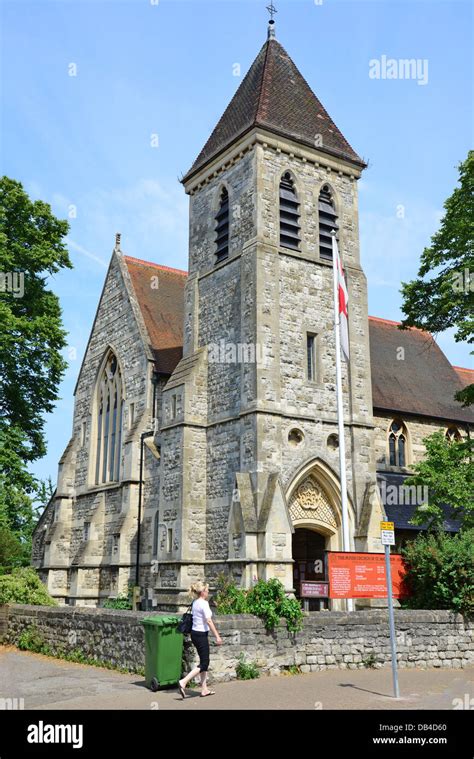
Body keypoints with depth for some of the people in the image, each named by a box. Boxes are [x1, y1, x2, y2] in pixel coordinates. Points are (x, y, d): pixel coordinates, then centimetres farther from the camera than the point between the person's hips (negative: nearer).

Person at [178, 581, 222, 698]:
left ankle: (204, 689, 19)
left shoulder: (195, 603, 9)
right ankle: (183, 682, -12)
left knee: (205, 662, 15)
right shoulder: (204, 603, -17)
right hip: (201, 635, -9)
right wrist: (217, 636, -20)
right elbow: (209, 621, -22)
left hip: (194, 633, 9)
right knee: (204, 664, -3)